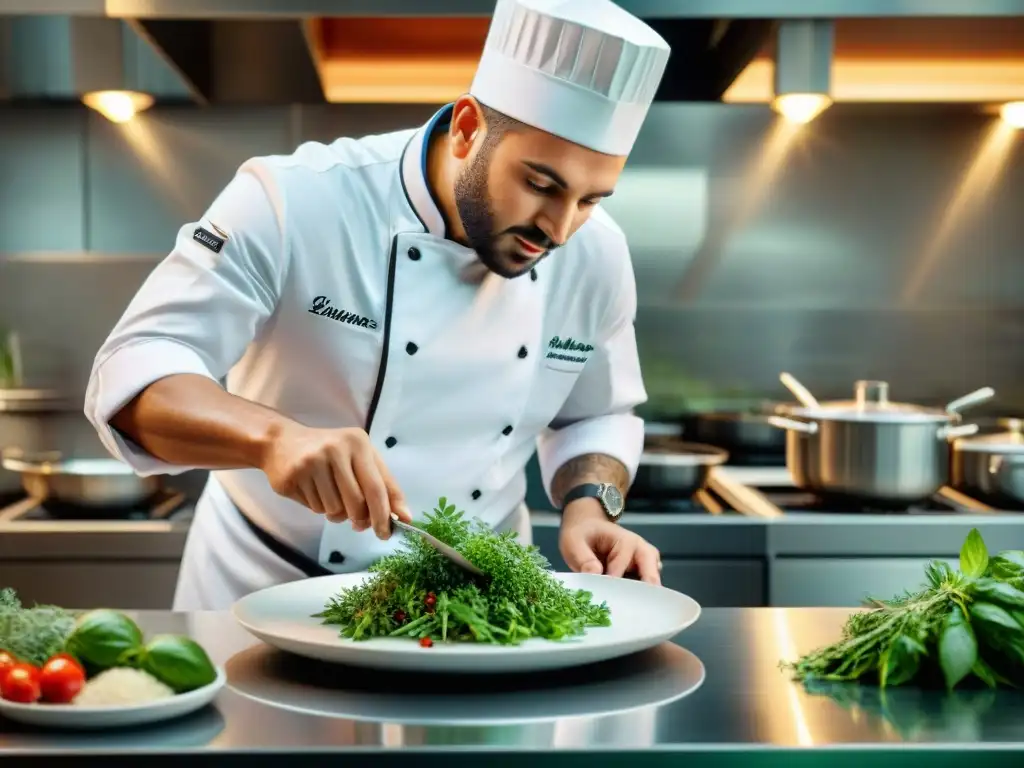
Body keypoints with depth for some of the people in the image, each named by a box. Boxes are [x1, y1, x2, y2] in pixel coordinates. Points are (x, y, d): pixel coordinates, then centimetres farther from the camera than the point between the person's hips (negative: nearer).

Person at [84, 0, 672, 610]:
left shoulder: (598, 256, -6)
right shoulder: (293, 205, -20)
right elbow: (132, 377, -23)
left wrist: (589, 507, -10)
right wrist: (276, 436, -41)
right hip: (270, 593, -2)